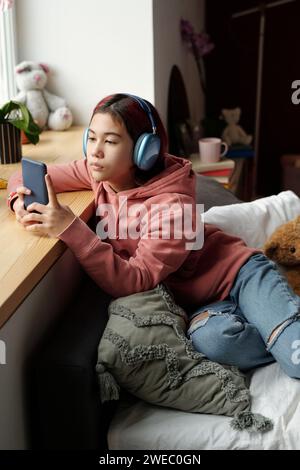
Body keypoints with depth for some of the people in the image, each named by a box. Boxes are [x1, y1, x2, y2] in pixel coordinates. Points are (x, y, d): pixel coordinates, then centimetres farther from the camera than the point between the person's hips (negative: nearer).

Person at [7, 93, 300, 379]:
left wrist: (71, 230, -38)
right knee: (210, 338, -32)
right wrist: (21, 199, -19)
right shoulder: (98, 172, -6)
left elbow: (135, 281, -32)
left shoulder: (171, 205, -25)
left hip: (238, 271, -4)